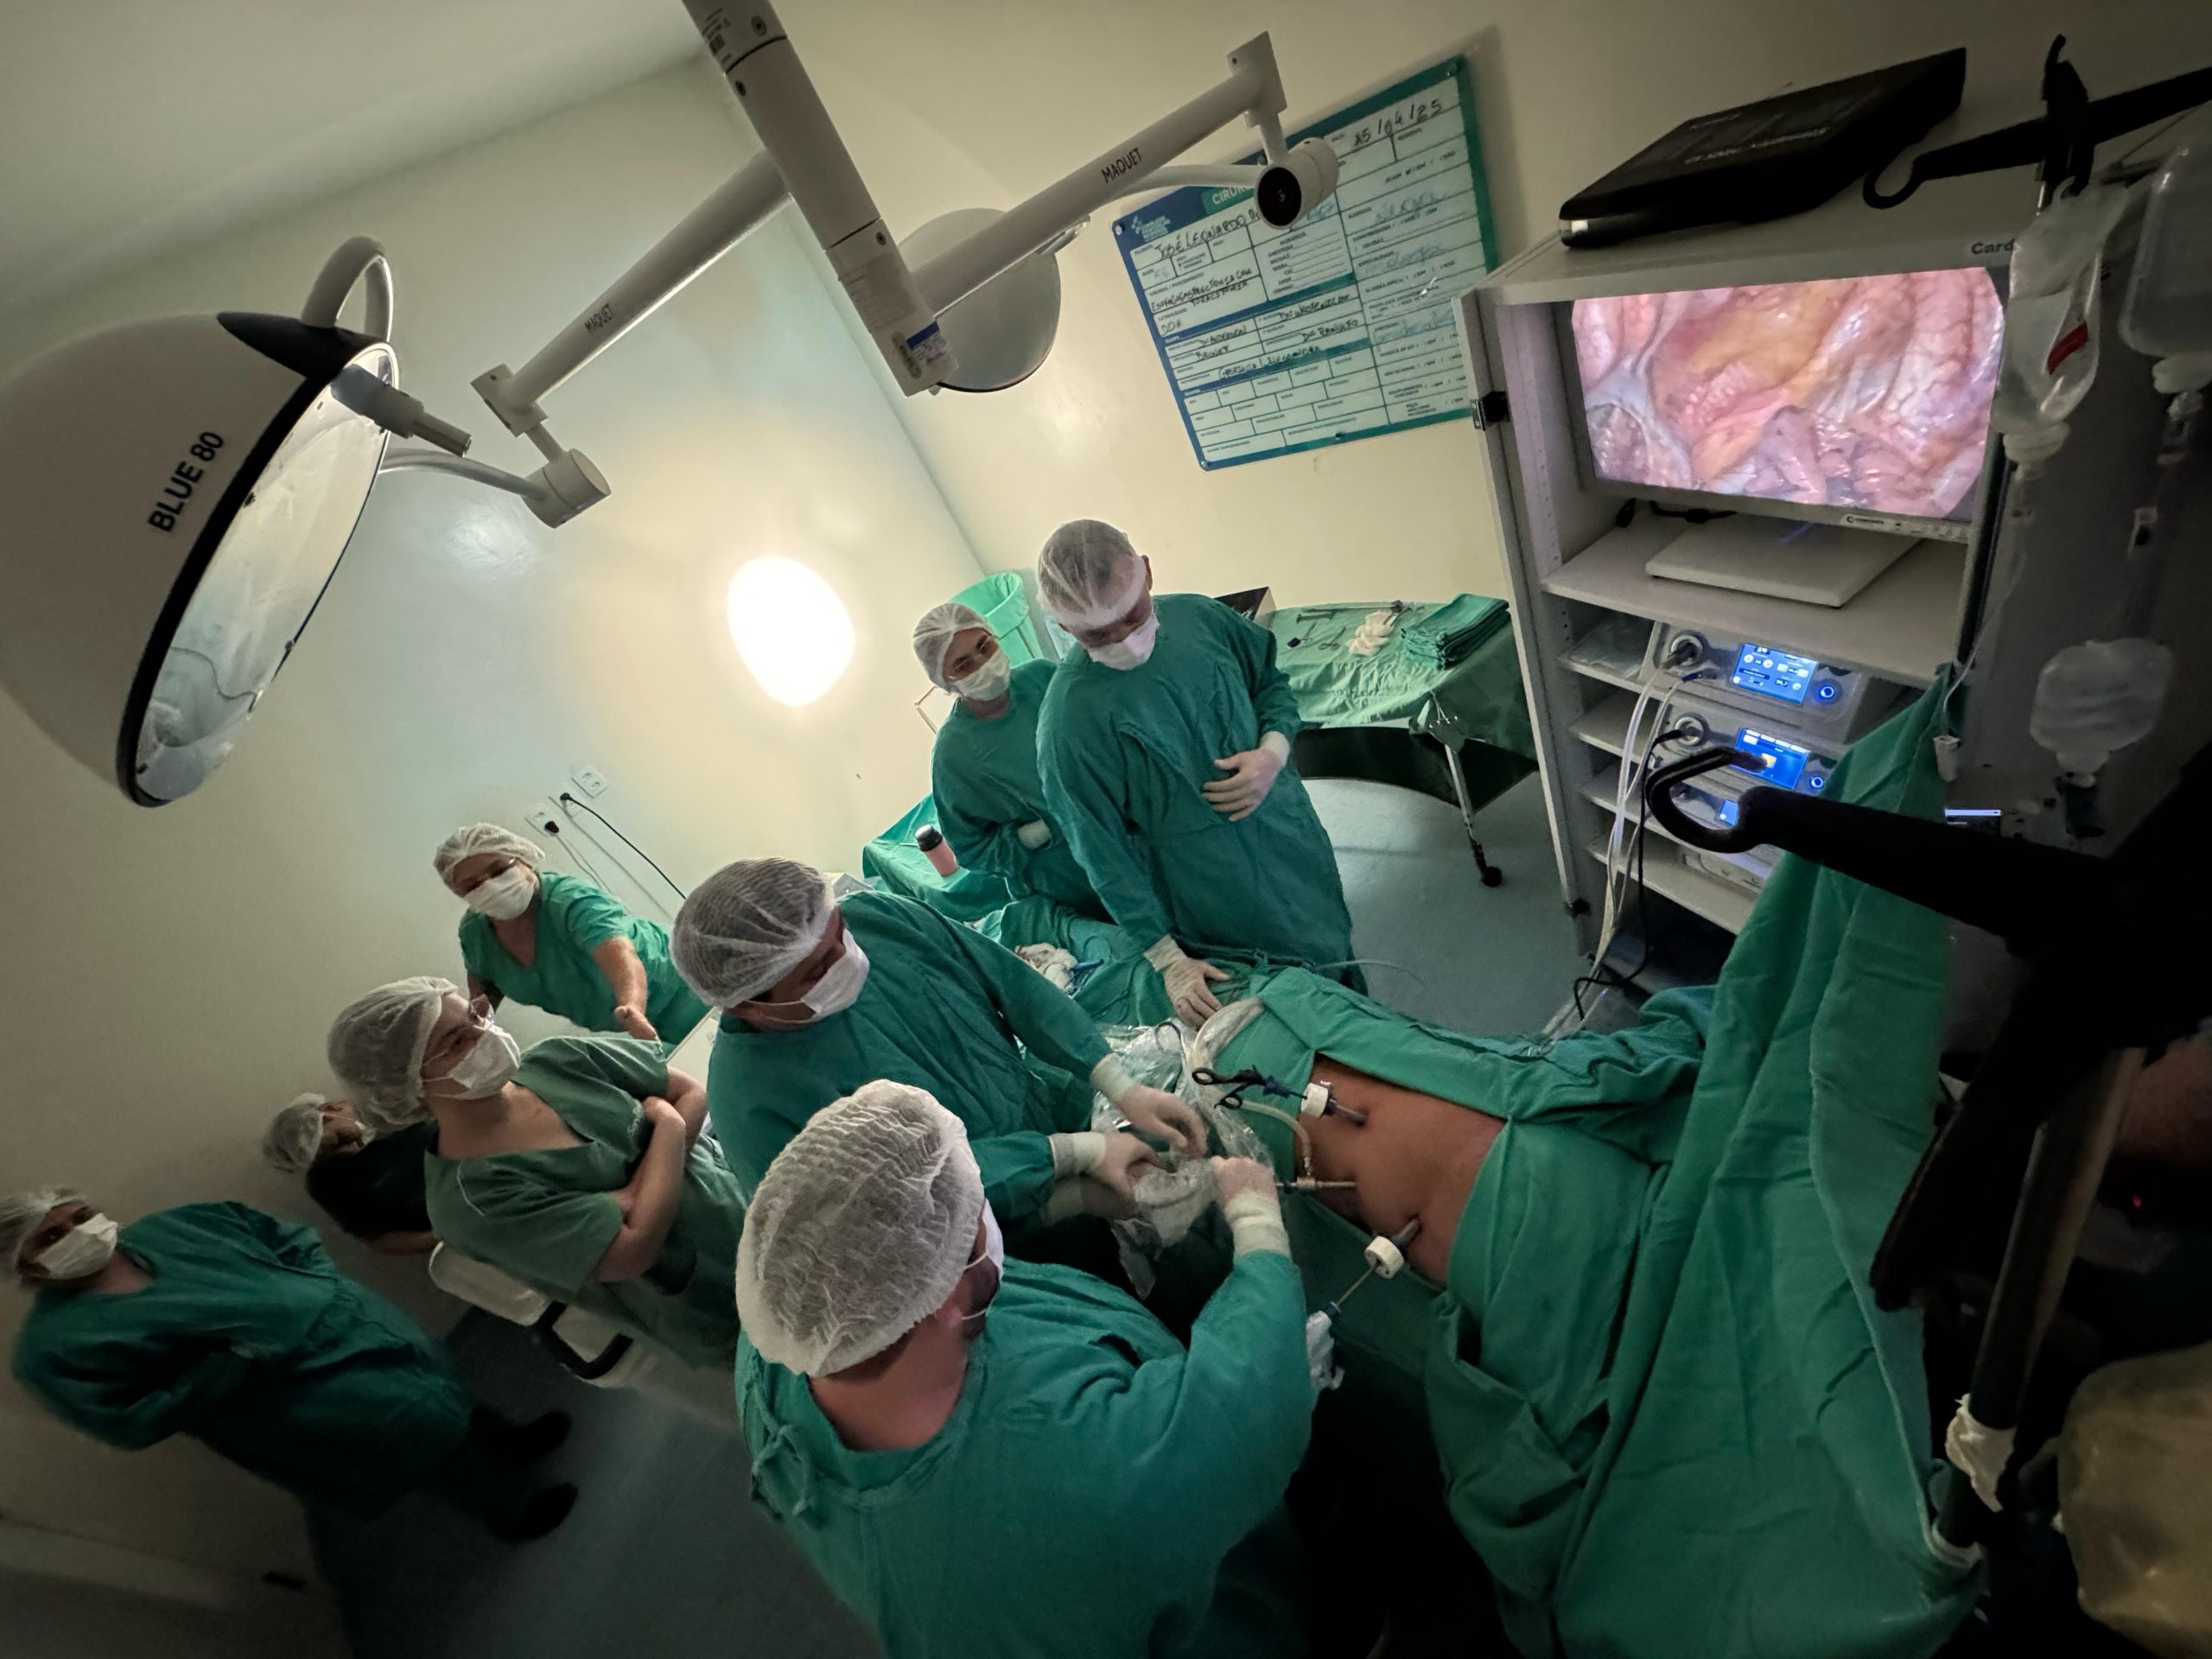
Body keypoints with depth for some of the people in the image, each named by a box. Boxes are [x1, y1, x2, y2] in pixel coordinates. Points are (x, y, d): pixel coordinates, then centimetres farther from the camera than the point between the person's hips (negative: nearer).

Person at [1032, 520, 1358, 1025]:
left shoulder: (1197, 615, -10)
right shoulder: (1070, 721, -24)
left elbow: (1272, 682, 7)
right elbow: (1103, 852, -17)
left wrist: (1274, 751, -14)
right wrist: (1168, 959, -16)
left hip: (1296, 843, 5)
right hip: (1220, 906, -5)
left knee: (1340, 965, 25)